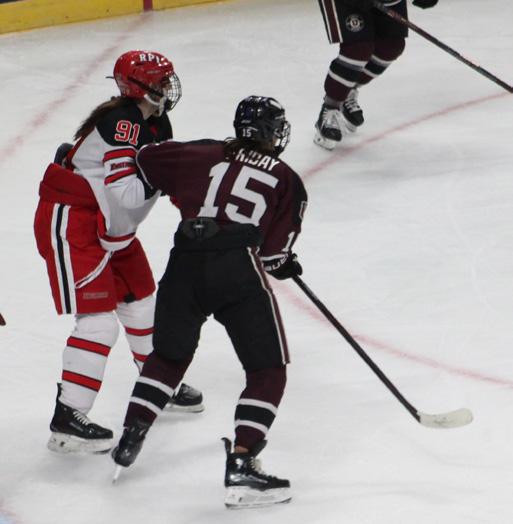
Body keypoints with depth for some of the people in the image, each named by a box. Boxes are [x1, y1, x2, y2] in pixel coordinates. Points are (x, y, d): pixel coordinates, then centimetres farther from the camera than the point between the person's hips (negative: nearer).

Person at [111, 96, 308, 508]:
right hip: (238, 268, -3)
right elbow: (274, 253, 7)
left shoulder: (205, 155, 20)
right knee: (268, 371, 5)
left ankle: (130, 438, 22)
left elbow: (146, 161, 22)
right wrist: (285, 265, 29)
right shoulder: (287, 181, 15)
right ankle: (240, 465, -8)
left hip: (184, 265, 4)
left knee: (169, 356, 26)